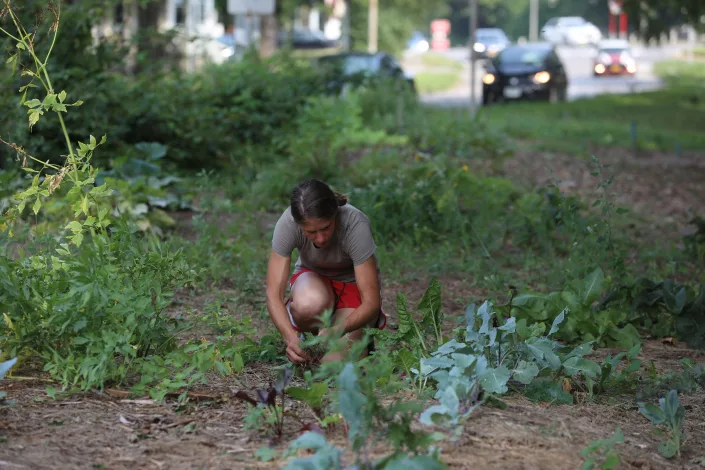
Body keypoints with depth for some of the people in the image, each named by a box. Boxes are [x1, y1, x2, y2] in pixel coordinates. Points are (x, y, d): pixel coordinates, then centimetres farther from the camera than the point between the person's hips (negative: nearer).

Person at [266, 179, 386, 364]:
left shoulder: (356, 225, -34)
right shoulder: (287, 224, -29)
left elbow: (371, 302, -32)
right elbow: (273, 294, -28)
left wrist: (338, 330, -50)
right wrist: (290, 336, -47)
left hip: (354, 286, -1)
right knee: (309, 304, -38)